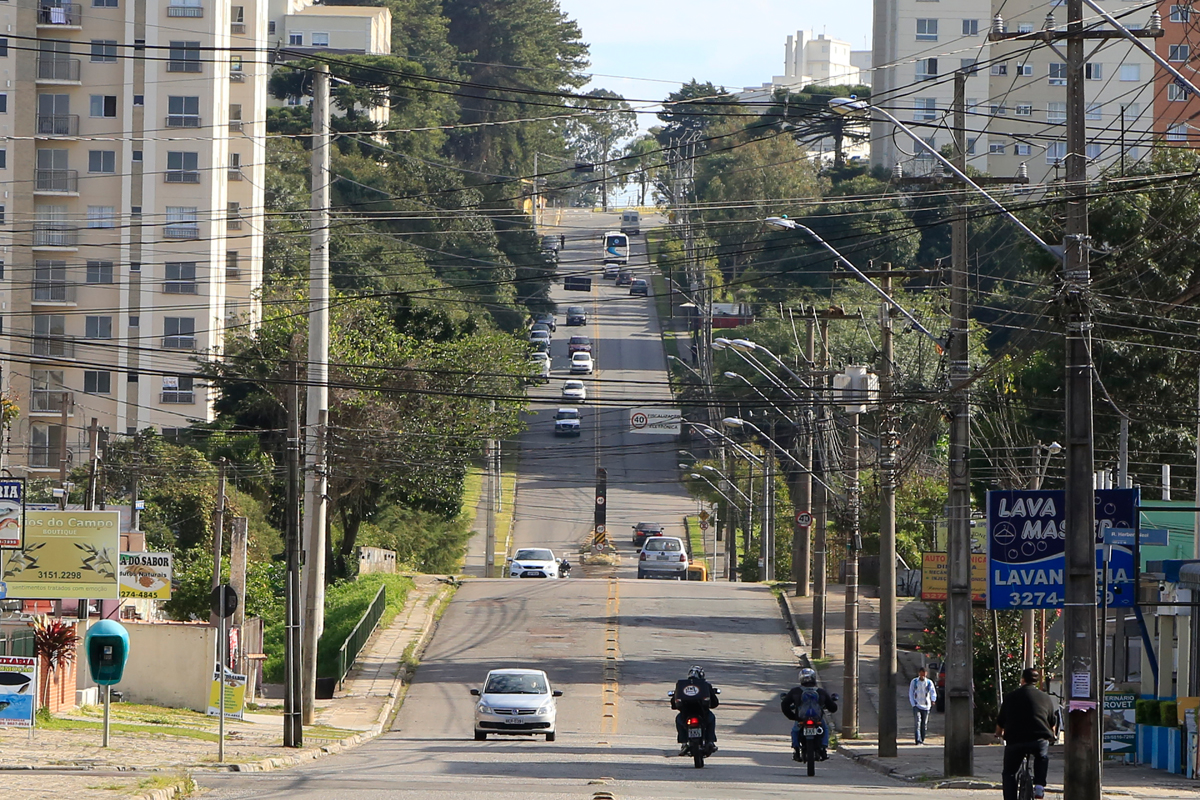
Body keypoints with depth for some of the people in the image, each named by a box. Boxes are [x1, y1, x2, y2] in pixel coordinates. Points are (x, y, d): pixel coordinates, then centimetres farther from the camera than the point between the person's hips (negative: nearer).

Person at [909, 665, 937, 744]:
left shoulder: (929, 682, 2)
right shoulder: (914, 682, 1)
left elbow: (933, 692, -6)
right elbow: (911, 694, 3)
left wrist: (933, 700, -26)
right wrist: (913, 704, -7)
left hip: (926, 707, 1)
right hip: (916, 706, -1)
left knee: (924, 724, 5)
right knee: (917, 723, -15)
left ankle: (922, 740, 17)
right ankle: (918, 740, -21)